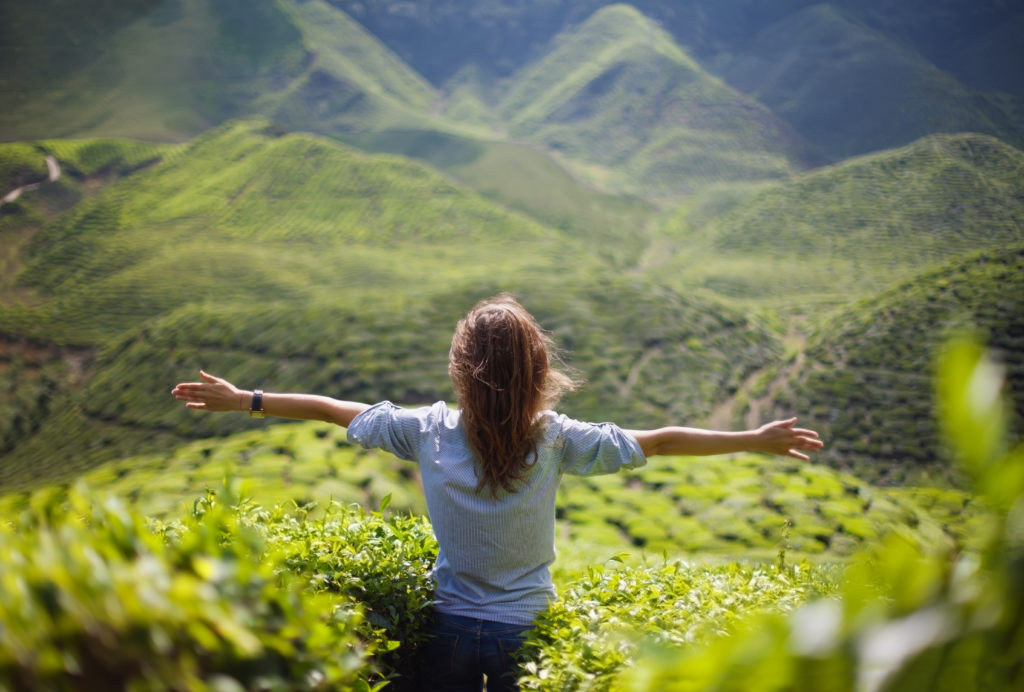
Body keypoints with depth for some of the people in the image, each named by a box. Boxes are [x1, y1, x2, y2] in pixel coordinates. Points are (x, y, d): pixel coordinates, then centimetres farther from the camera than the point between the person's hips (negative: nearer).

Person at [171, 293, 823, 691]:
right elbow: (659, 441, -11)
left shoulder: (428, 431, -15)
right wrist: (757, 440, -1)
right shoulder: (557, 440, -17)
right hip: (526, 630, 0)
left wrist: (243, 399, 9)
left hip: (452, 627, 1)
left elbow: (332, 409, -4)